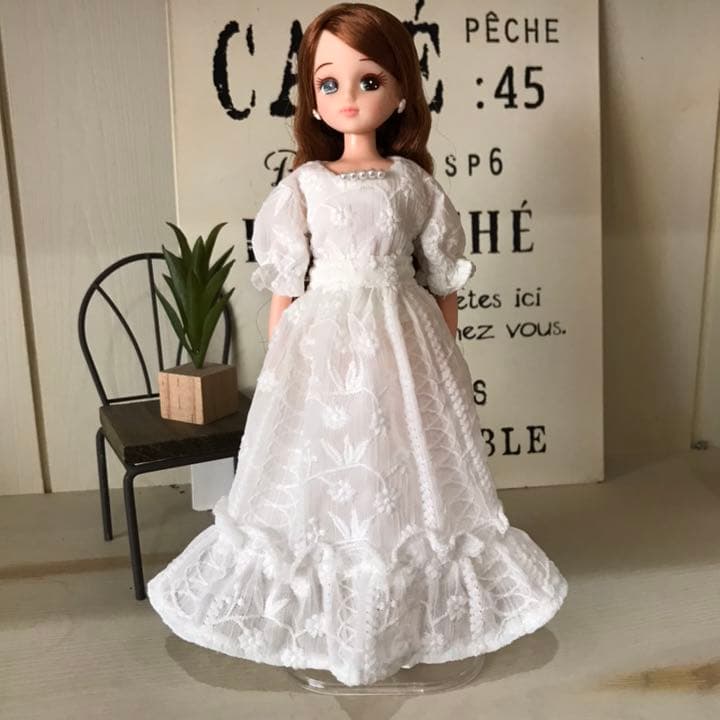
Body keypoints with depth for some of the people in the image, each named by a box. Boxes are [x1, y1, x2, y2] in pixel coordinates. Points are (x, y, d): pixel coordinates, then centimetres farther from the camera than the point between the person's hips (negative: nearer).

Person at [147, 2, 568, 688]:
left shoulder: (414, 182, 2)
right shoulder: (301, 186, 0)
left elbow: (443, 283, 6)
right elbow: (284, 290, 1)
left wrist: (442, 358, 7)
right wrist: (278, 364, -1)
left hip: (402, 343, 1)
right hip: (323, 344, 0)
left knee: (402, 469, 9)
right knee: (321, 476, 6)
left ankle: (407, 602, 30)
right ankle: (325, 608, 26)